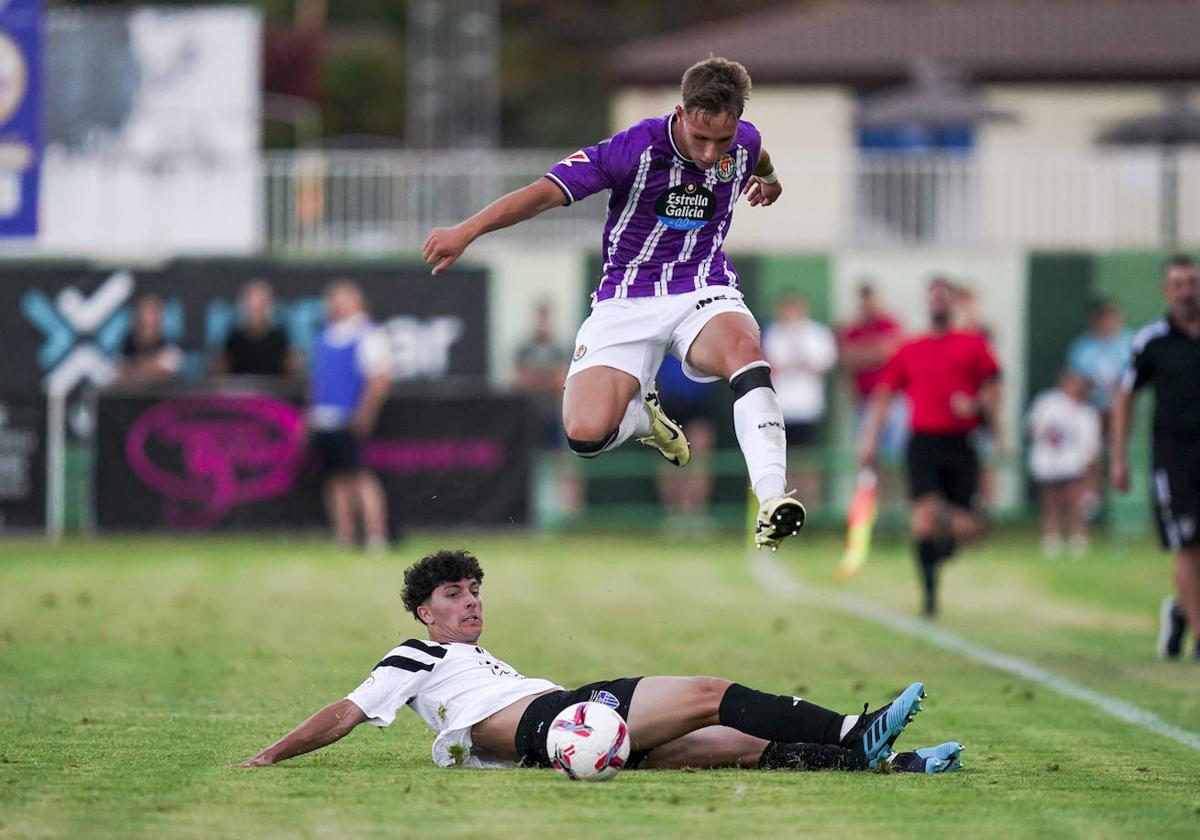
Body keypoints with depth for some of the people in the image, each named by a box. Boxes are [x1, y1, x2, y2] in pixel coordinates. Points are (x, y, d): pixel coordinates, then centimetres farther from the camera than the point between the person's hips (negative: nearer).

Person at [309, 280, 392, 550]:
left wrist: (363, 415, -18)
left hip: (352, 422, -7)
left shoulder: (369, 337, -4)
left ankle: (376, 537, -16)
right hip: (323, 421, 7)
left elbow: (379, 380, -11)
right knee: (336, 478, 6)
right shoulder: (324, 338, 19)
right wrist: (311, 414, 15)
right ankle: (343, 539, 9)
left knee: (360, 477, -14)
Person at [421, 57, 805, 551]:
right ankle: (641, 415, 19)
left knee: (743, 346, -36)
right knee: (585, 433, -20)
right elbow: (545, 192, -26)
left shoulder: (743, 142, -5)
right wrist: (466, 231, -38)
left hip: (704, 290, 2)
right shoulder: (635, 149, -20)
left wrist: (770, 179, 48)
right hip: (628, 299, -2)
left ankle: (772, 499, -42)